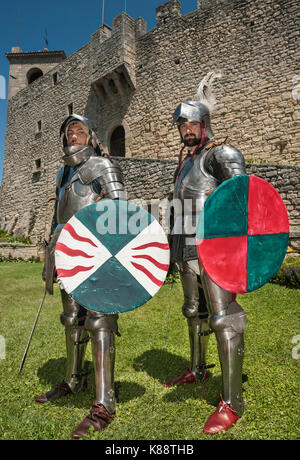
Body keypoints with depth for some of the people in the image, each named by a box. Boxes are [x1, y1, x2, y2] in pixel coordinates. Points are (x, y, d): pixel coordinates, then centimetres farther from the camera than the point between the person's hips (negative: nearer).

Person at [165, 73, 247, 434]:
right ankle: (198, 370, 37)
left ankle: (232, 402, 2)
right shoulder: (186, 163, 21)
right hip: (189, 248, 9)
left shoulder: (220, 154, -5)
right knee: (194, 312, 18)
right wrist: (176, 250, 23)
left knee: (223, 318, -8)